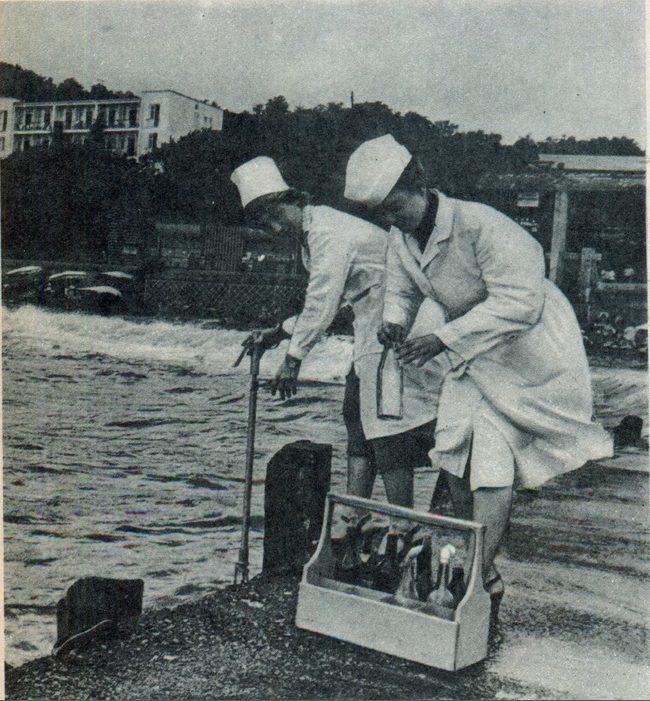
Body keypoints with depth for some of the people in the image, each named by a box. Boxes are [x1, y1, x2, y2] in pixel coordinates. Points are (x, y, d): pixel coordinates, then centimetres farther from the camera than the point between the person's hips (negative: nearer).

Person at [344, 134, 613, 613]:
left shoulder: (480, 226, -28)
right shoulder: (401, 240, -2)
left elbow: (520, 301, -33)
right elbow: (401, 291, 15)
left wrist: (443, 339, -36)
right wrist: (394, 320, -11)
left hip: (530, 352, -8)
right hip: (473, 355, 8)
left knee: (490, 453, -13)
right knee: (455, 446, 1)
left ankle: (481, 578, -4)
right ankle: (478, 567, 17)